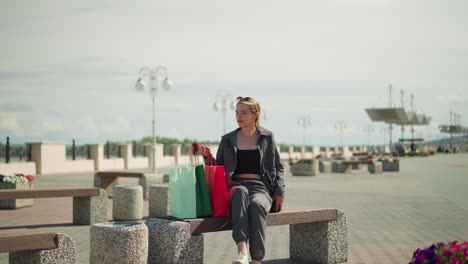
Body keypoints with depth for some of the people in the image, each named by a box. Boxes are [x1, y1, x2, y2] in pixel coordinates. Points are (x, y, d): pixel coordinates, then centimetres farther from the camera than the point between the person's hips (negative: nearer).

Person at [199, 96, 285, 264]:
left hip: (260, 188, 0)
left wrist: (279, 192, 3)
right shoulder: (228, 140, 16)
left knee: (256, 205, -38)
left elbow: (278, 167, 16)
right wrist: (208, 156, -4)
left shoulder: (267, 137, 14)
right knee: (241, 192, -39)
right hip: (236, 186, 0)